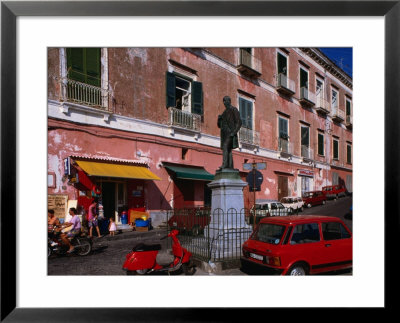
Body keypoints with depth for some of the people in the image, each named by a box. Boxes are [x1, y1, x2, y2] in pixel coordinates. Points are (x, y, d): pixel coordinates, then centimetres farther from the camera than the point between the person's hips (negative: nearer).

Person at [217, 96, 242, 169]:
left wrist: (234, 132, -21)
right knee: (228, 149, 2)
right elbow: (219, 125, 22)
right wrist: (219, 119, 0)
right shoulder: (224, 112, 22)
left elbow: (239, 122, -9)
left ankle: (224, 164, -32)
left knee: (225, 147, -23)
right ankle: (230, 167, 1)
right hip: (224, 133, 8)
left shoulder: (234, 110, -1)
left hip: (230, 132, -8)